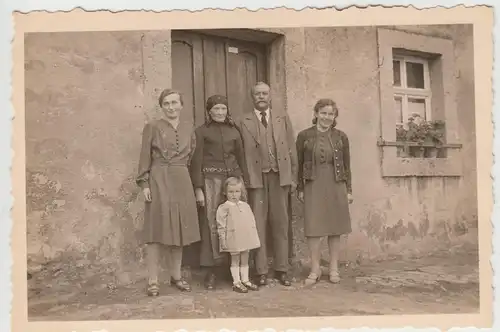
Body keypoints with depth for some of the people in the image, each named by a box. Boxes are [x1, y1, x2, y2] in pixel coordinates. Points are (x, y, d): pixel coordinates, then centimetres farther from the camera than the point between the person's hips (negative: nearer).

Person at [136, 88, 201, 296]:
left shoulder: (188, 128, 11)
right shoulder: (152, 127, 1)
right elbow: (145, 158, -1)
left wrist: (195, 184, 10)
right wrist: (144, 184, -9)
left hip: (182, 182, 4)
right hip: (159, 181, -4)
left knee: (180, 229, 8)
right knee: (157, 229, -2)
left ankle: (176, 276, 20)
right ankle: (153, 280, 6)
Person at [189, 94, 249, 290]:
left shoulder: (234, 131, 14)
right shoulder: (201, 131, 4)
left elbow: (241, 158, 15)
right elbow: (196, 162, -1)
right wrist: (198, 188, -9)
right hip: (210, 181, -3)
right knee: (211, 224, -3)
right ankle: (211, 272, 6)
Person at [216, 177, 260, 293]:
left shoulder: (245, 206, 9)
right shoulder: (224, 208, -7)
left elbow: (252, 222, 15)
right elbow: (221, 225, -8)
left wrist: (254, 237, 13)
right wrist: (223, 240, -10)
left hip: (246, 239, 5)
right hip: (233, 240, -5)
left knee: (245, 260, 14)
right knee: (235, 261, 5)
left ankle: (245, 280, 26)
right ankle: (236, 282, 15)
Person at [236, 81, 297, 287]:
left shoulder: (282, 118, 11)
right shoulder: (244, 122, 4)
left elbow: (291, 148, 9)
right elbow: (242, 153, 0)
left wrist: (293, 177, 5)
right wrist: (244, 180, -6)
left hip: (280, 176, 2)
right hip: (256, 177, -2)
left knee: (281, 223, 6)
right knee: (258, 223, 2)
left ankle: (282, 269, 16)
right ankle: (261, 271, 11)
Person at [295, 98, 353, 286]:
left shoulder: (341, 136, 5)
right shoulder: (304, 136, 1)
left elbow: (347, 165, 8)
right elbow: (299, 164, 3)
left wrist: (349, 190, 5)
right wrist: (300, 189, 1)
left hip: (336, 186, 2)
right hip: (313, 186, -1)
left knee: (335, 228, 7)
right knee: (313, 228, -2)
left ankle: (334, 269, 19)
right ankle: (315, 269, 11)